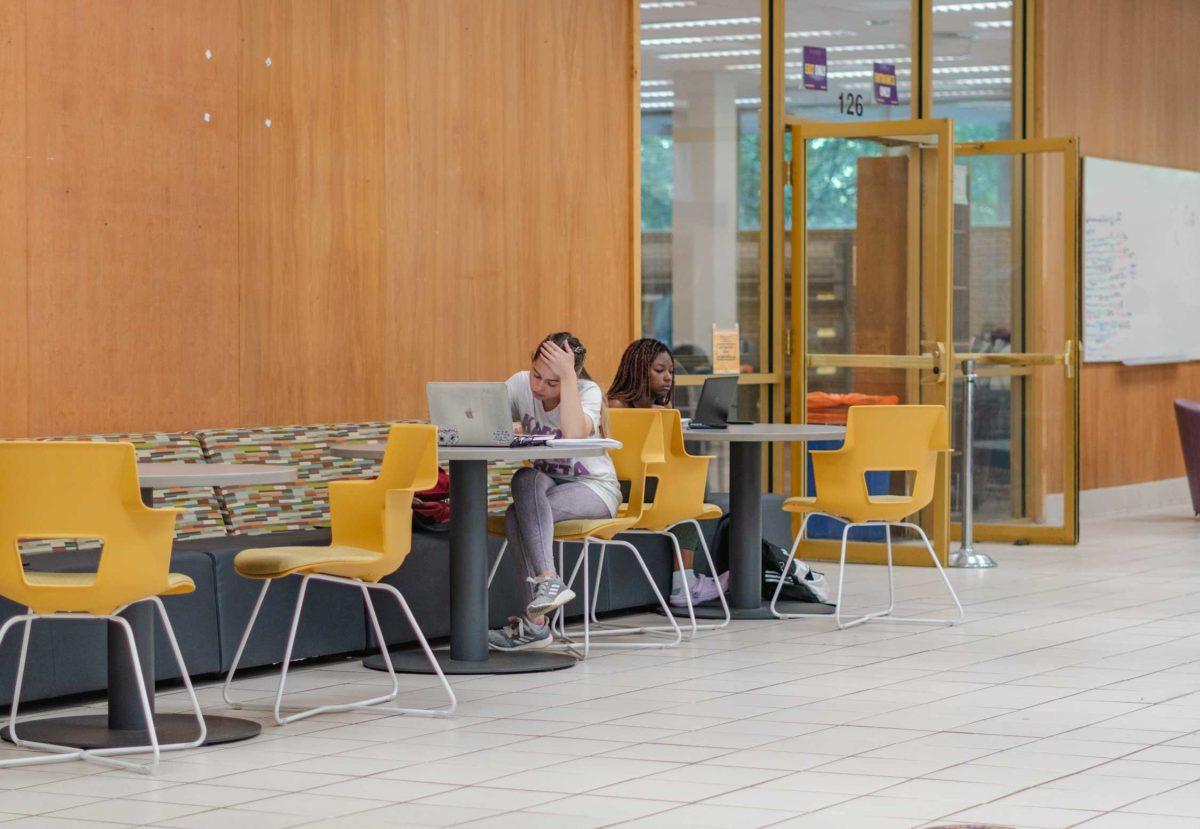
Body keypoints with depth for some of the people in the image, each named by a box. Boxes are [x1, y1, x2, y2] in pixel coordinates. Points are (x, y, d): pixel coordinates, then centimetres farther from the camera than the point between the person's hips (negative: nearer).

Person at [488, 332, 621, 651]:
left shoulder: (588, 392, -16)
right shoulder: (520, 384, -5)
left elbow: (573, 433, -37)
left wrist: (568, 375, -36)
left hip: (593, 488, -4)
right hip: (546, 484, 4)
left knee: (519, 514, -31)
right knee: (526, 479, -33)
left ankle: (534, 621, -33)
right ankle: (549, 580, -35)